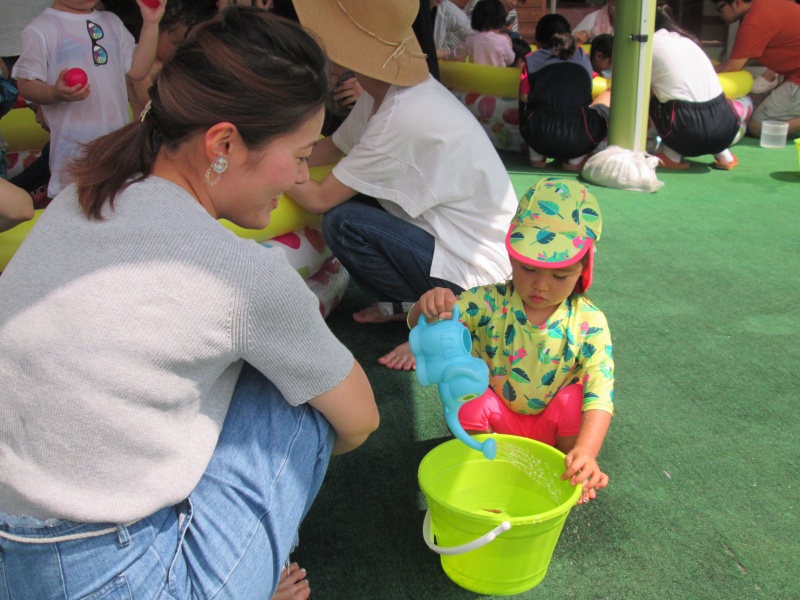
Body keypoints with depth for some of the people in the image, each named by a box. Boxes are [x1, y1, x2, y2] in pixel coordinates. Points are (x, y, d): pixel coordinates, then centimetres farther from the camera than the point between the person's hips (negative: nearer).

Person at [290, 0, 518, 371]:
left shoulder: (403, 117, -28)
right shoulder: (388, 89, -3)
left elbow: (319, 199, -19)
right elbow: (334, 147, 10)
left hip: (479, 271, -9)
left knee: (342, 222, -18)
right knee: (348, 195, 5)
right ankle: (404, 302, 14)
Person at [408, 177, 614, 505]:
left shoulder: (588, 322, -18)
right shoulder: (490, 302, -18)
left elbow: (600, 391, -26)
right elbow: (419, 325, -25)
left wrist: (587, 450, -43)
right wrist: (429, 308, -51)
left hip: (553, 425, 0)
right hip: (498, 417, 0)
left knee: (574, 398, -30)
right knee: (470, 401, -30)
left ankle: (572, 474, -1)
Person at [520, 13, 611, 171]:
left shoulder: (531, 60, 9)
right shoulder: (583, 57, 15)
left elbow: (524, 98, 9)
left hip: (538, 137, 1)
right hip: (578, 140, -1)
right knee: (610, 95, 24)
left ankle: (536, 155, 22)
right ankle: (576, 158, 15)